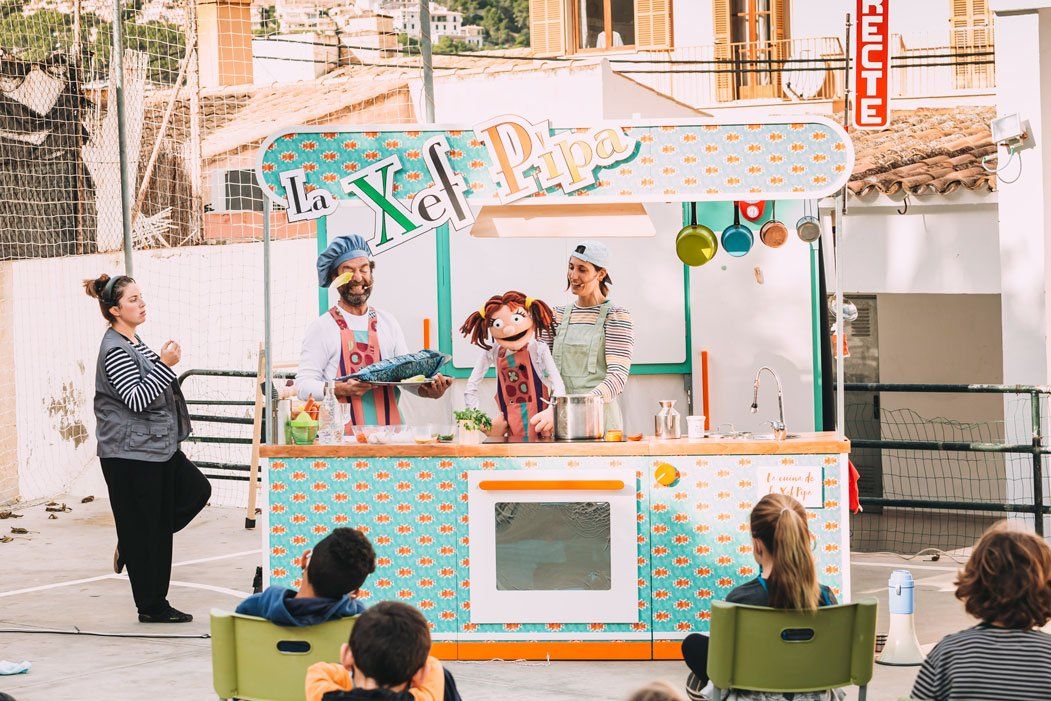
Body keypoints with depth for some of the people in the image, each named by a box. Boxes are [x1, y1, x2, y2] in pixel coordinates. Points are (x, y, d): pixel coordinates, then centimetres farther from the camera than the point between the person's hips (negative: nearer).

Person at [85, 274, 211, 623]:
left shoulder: (133, 342, 14)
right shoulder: (115, 350, -17)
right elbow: (136, 399, -25)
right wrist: (164, 365, -28)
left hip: (158, 447, 10)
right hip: (130, 454, -10)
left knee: (197, 490, 8)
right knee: (144, 531, -4)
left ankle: (132, 545, 16)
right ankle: (152, 607, 4)